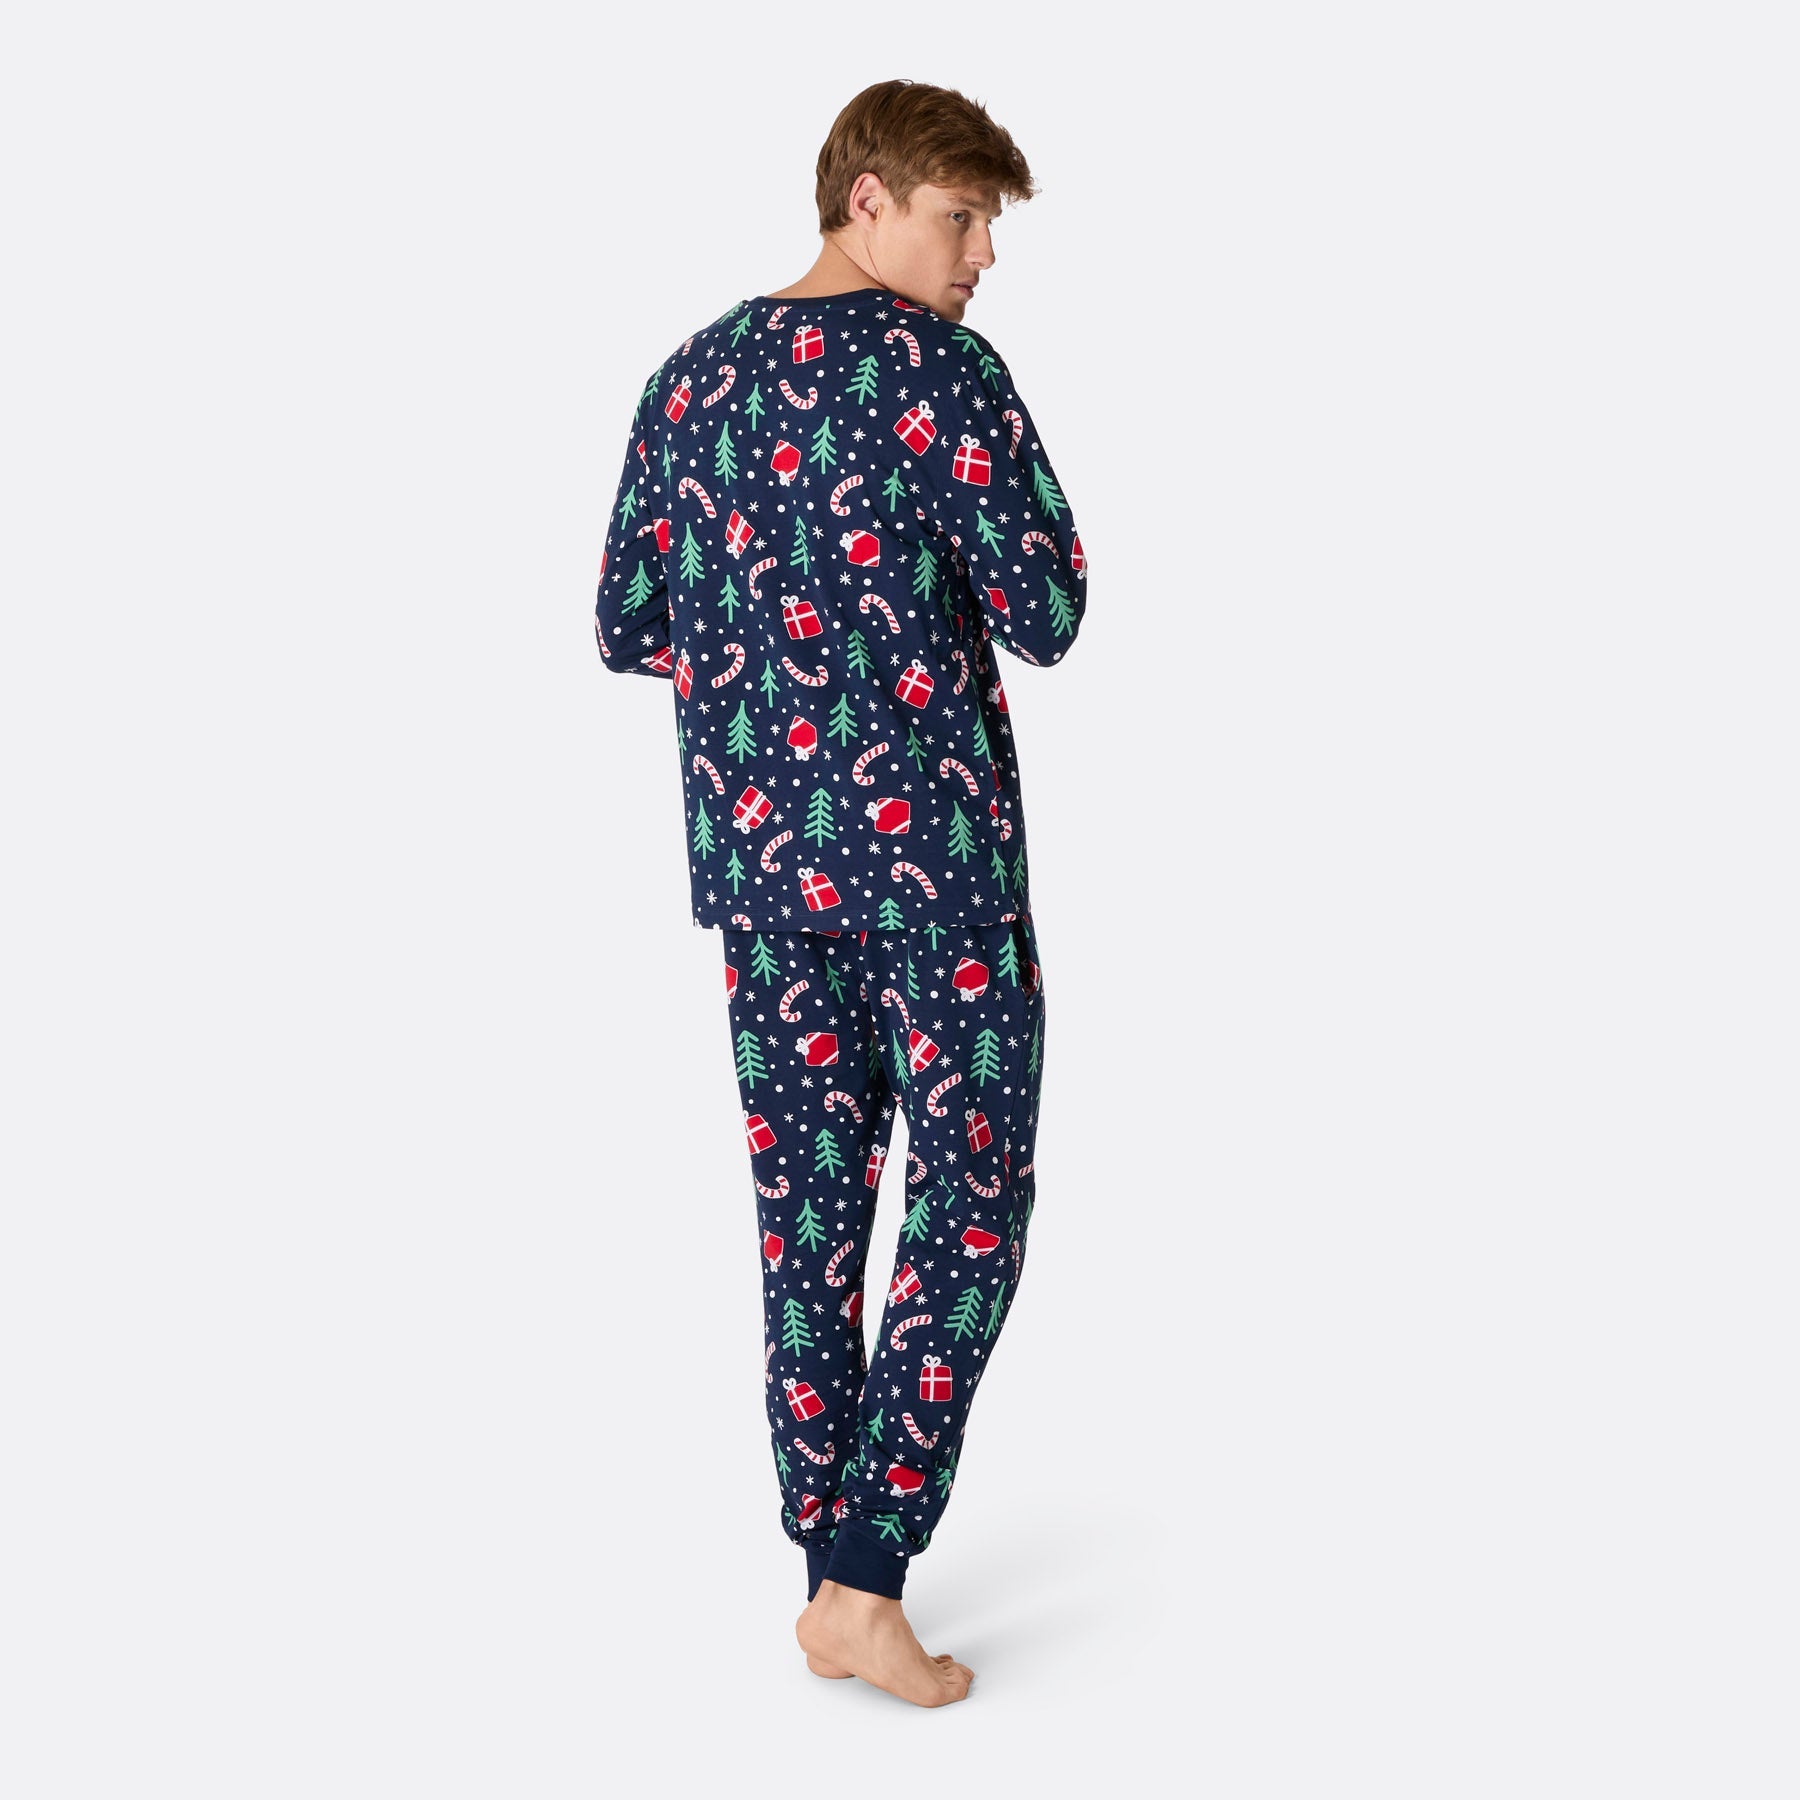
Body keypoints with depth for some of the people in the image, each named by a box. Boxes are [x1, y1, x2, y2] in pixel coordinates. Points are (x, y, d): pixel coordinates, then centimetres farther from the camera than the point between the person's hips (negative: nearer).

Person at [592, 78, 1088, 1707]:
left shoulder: (691, 377, 9)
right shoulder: (939, 370, -10)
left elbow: (626, 627, 13)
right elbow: (1046, 619, -13)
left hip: (756, 850, 6)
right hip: (931, 845, -6)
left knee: (807, 1203, 12)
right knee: (971, 1195, 4)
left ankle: (827, 1568, 20)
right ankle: (865, 1583, 2)